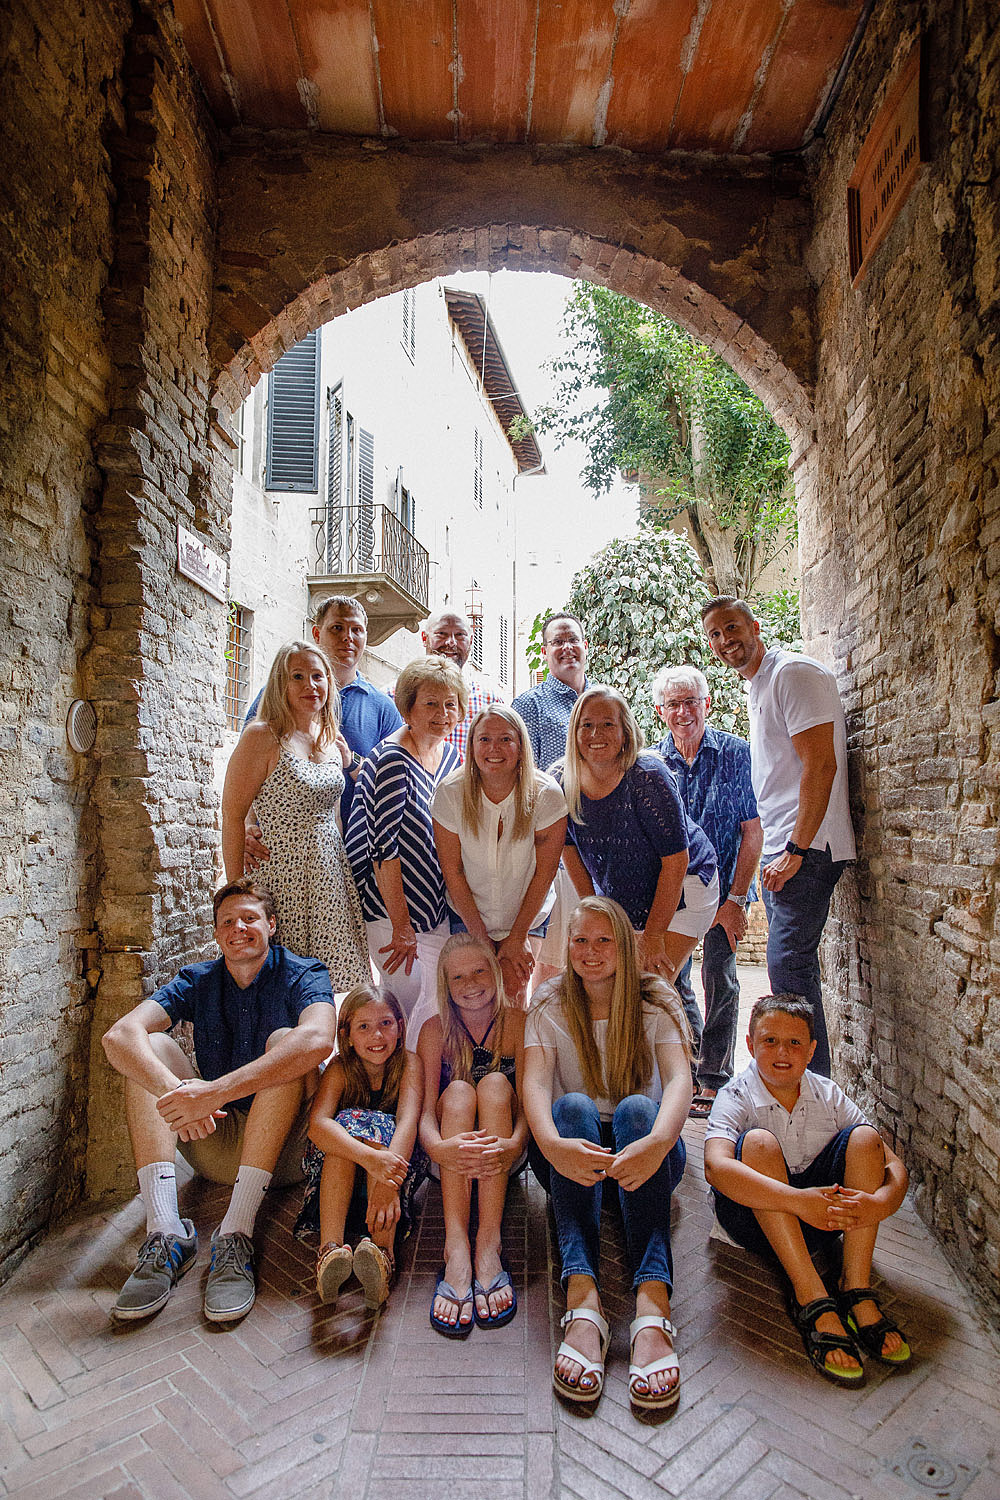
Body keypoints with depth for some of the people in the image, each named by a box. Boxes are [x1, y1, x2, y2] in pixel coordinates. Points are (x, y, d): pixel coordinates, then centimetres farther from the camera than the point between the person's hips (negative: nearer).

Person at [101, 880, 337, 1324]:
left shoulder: (302, 974, -9)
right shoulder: (198, 981, 2)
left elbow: (317, 1039, -34)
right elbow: (119, 1036, -17)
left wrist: (214, 1091, -41)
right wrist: (173, 1088, -38)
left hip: (282, 1150, -4)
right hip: (214, 1143, 4)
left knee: (284, 1041, -28)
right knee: (151, 1049, -13)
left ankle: (236, 1233, -32)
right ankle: (165, 1232, -26)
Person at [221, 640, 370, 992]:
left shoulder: (334, 739, 11)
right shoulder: (262, 737, -8)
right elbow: (233, 816, -10)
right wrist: (237, 891, -12)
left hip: (330, 876, 6)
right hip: (281, 874, -6)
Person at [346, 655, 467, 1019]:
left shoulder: (450, 754, 5)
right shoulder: (393, 759, -19)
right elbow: (384, 848, -21)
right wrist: (401, 928, -19)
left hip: (436, 910, 7)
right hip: (391, 909, -7)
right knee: (405, 1010, 0)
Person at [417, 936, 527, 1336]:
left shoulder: (518, 1023, -7)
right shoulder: (436, 1029, -5)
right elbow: (425, 1109, -15)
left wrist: (514, 1145, -38)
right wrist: (439, 1147, -39)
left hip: (503, 1156, 0)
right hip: (450, 1160, 1)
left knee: (495, 1084, -27)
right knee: (457, 1091, -28)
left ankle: (489, 1244, -35)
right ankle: (456, 1250, -41)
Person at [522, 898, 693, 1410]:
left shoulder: (657, 1003, -3)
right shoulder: (550, 1006, -2)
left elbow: (679, 1079, -20)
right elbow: (535, 1082, -18)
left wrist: (657, 1142, -42)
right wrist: (552, 1144, -40)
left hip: (643, 1152, 0)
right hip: (571, 1155, 1)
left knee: (636, 1107, -31)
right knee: (573, 1105, -31)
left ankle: (652, 1306, -47)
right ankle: (582, 1301, -45)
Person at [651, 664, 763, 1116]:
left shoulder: (736, 753, -8)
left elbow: (753, 831, -8)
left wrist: (735, 899, -13)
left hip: (723, 885, -3)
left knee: (719, 978, -5)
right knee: (670, 978, 5)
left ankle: (714, 1082, 11)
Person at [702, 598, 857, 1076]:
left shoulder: (795, 672, -10)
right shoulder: (756, 686, 20)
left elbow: (821, 765, -19)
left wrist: (796, 850, -21)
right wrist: (776, 853, 18)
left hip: (805, 850, -10)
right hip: (781, 850, 10)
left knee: (788, 965, -11)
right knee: (791, 964, 13)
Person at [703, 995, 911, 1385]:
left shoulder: (828, 1096, -3)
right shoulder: (736, 1097, -15)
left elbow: (894, 1166, -7)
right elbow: (716, 1167, -35)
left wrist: (879, 1203, -31)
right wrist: (798, 1200, -44)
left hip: (818, 1219, 4)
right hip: (755, 1216, -3)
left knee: (864, 1137, -17)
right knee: (758, 1143, -32)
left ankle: (857, 1292, -18)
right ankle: (812, 1301, -30)